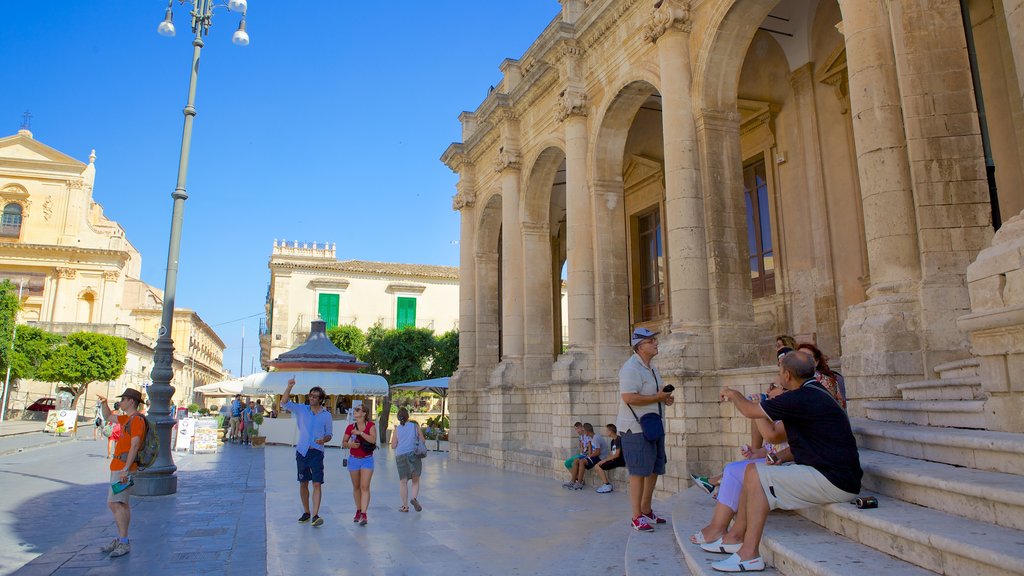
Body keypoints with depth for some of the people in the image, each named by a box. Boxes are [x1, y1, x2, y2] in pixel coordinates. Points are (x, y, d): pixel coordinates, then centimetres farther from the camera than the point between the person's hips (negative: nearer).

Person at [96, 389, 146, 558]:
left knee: (115, 503, -14)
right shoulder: (127, 418, 18)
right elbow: (108, 417, 34)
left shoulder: (137, 420, -14)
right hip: (117, 466, 10)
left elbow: (134, 446, -21)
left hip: (123, 467, -10)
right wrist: (104, 403, 14)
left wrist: (125, 469, -26)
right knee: (121, 504, 12)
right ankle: (121, 540, 18)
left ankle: (124, 542, -13)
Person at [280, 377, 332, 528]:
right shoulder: (302, 409, 5)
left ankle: (315, 515, -13)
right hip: (302, 451, 2)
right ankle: (306, 512, 24)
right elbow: (285, 403, -6)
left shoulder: (326, 415, 2)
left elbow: (329, 435, 8)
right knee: (303, 483, 10)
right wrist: (289, 386, -19)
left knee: (317, 484, -11)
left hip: (317, 452, -2)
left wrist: (324, 440, -15)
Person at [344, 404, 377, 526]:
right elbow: (343, 443, 8)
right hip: (353, 459, 3)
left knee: (365, 487, -10)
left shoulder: (370, 425, -6)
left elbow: (373, 440, -20)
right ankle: (358, 511, 25)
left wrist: (360, 432, -22)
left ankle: (364, 514, -12)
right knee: (356, 487, 12)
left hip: (367, 460, -3)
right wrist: (350, 444, -13)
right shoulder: (350, 427, 2)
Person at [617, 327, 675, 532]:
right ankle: (637, 518, 5)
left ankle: (646, 511, 31)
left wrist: (665, 398, 7)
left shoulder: (651, 368, 15)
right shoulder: (631, 368, -17)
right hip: (636, 428, -10)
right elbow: (629, 398, -27)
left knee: (654, 469, 16)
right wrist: (657, 397, -19)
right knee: (639, 472, -5)